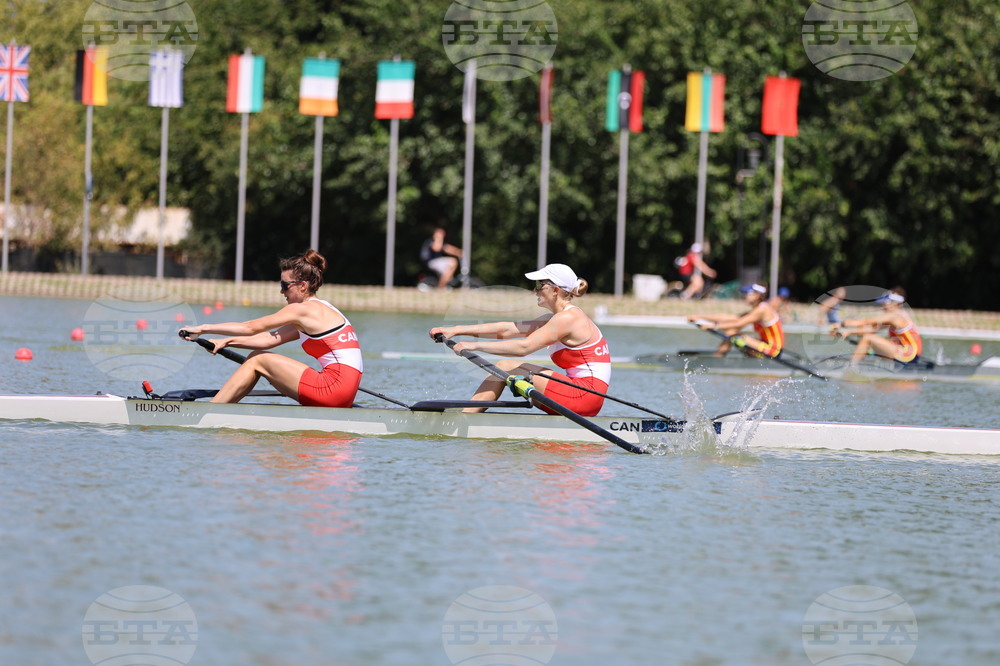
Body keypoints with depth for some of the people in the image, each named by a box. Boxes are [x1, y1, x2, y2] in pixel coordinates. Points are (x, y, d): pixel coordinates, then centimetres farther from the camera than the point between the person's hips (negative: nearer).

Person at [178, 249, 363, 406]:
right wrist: (227, 342, 14)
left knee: (257, 361, -1)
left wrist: (204, 328, 1)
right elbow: (270, 339, 19)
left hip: (335, 388, -9)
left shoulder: (303, 309, -6)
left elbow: (251, 328, -4)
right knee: (256, 357, 12)